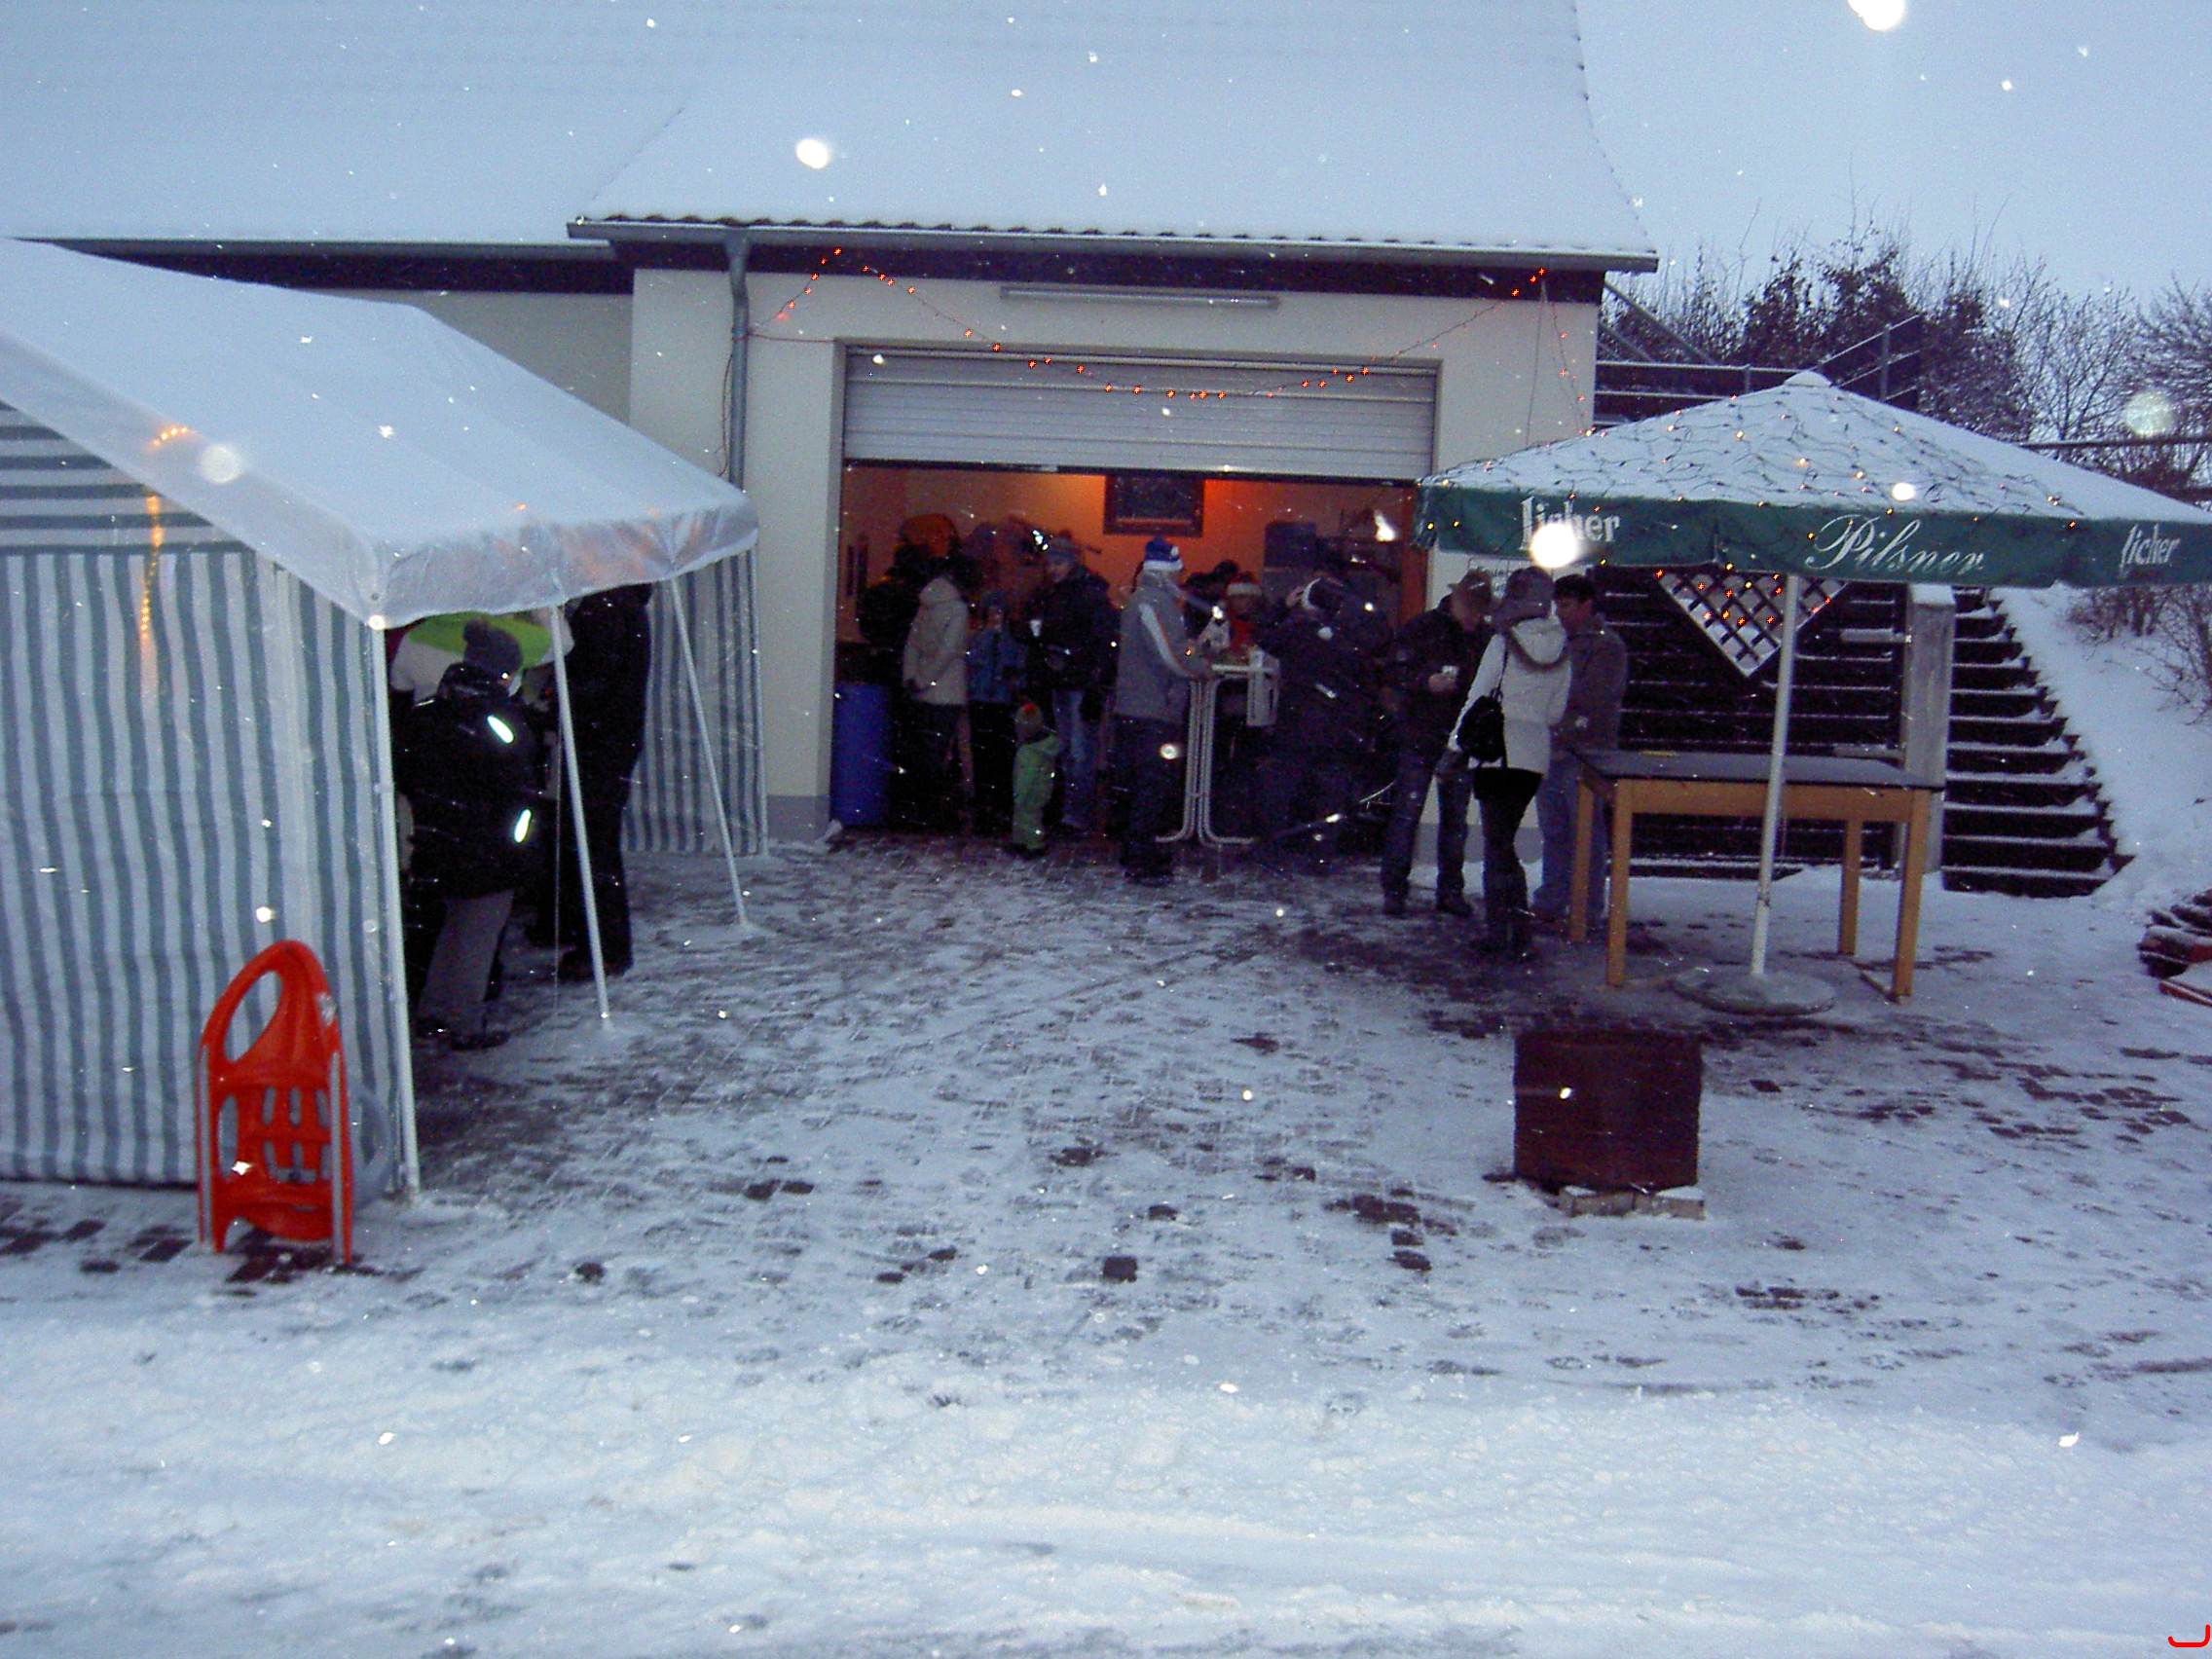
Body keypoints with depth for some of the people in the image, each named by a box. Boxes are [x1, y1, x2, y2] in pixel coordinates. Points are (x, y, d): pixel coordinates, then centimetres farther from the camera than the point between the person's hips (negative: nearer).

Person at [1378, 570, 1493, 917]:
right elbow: (1392, 673, -4)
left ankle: (1451, 889, 16)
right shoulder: (1421, 628, -3)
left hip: (1462, 741, 3)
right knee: (1407, 811, -3)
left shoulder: (1488, 637, 6)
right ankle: (1394, 889, 4)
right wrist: (1427, 682, -20)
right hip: (1420, 738, -3)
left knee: (1456, 816, 8)